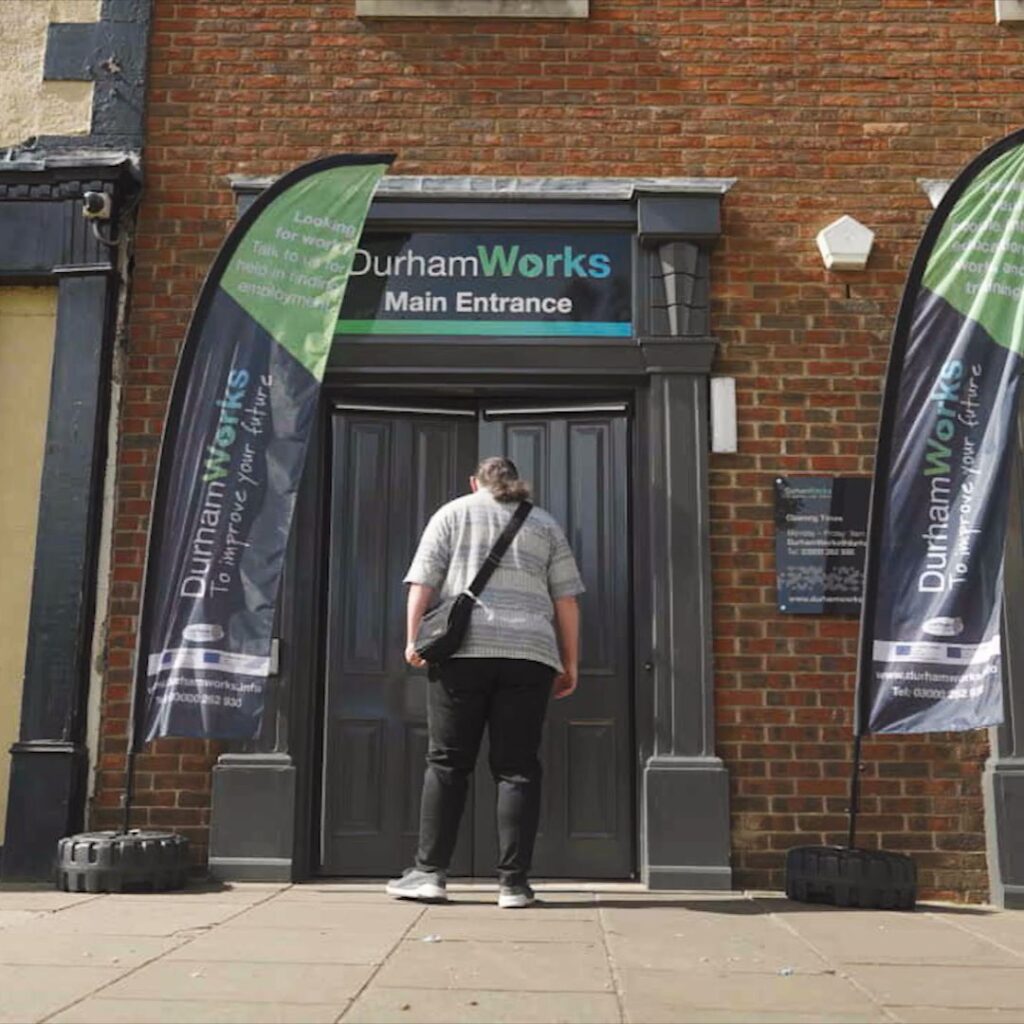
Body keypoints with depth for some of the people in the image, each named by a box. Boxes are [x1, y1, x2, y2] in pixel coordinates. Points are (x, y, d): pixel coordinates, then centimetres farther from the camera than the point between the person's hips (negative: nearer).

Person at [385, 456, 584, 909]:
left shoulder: (453, 512, 16)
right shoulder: (545, 524, 20)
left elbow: (423, 581, 3)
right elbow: (566, 601, 14)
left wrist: (413, 637, 3)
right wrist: (570, 663, 16)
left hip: (462, 650, -1)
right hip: (529, 652, 1)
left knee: (447, 762, 6)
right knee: (517, 767, 3)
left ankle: (430, 871, 7)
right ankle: (513, 882, 3)